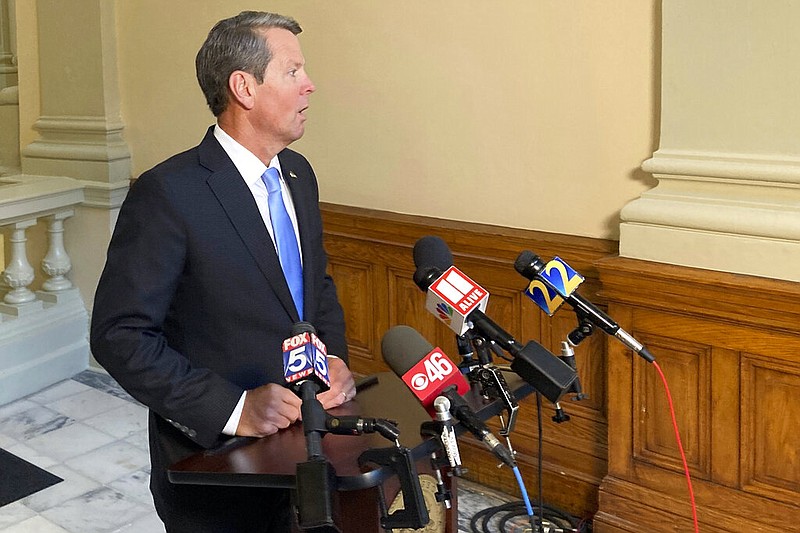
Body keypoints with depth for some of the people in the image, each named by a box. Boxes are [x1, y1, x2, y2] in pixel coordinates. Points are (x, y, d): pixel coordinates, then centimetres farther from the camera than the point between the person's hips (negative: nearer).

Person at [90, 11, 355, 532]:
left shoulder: (299, 175, 4)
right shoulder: (167, 194, -20)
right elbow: (121, 336, -21)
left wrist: (336, 358, -3)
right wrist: (234, 409, -25)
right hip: (215, 466, -6)